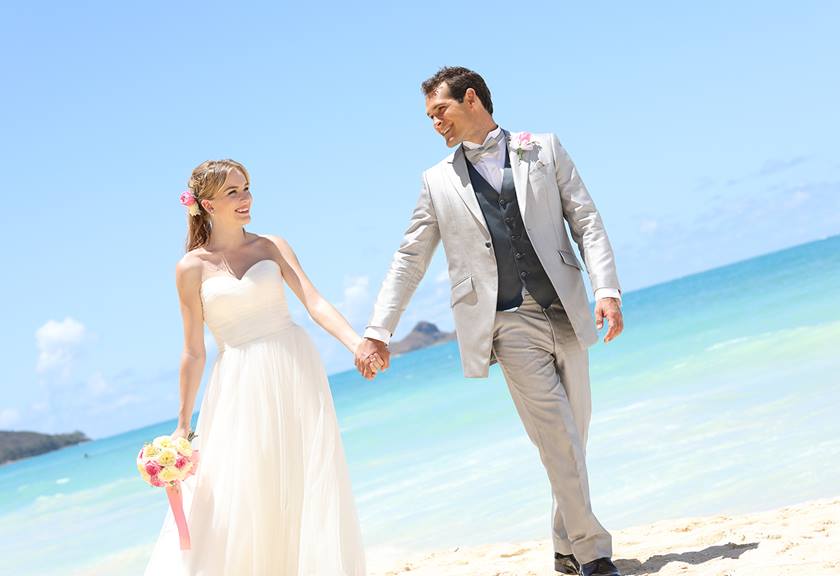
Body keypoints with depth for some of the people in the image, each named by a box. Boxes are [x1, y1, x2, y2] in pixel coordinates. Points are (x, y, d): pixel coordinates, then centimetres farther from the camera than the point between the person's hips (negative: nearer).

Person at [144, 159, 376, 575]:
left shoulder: (271, 246, 6)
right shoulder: (192, 267, 1)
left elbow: (315, 303, -4)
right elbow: (194, 352, 3)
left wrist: (357, 344, -21)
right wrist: (183, 423, 2)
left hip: (296, 372, 2)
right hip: (241, 384, -2)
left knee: (310, 487, 3)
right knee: (237, 497, -4)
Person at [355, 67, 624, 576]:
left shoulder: (543, 149, 10)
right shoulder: (439, 181, 12)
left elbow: (587, 222, 5)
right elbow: (409, 261, 13)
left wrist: (607, 290, -8)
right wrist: (378, 331, 7)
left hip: (566, 315, 2)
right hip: (509, 325, -2)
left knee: (573, 440, 7)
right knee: (560, 441, -10)